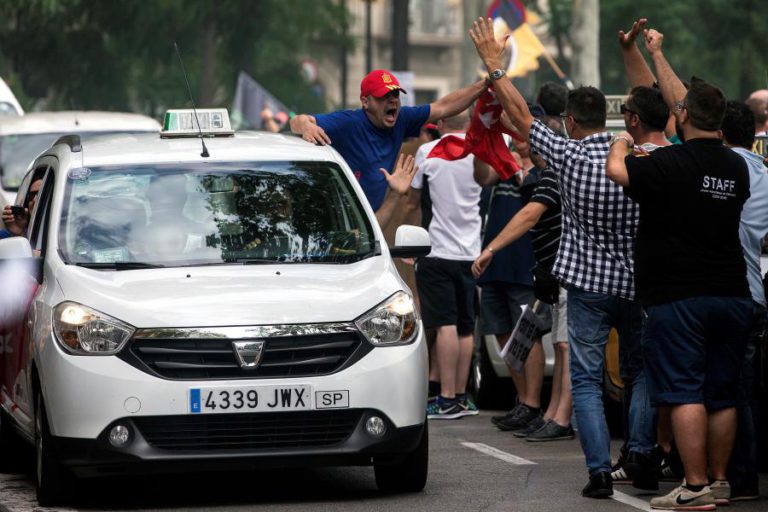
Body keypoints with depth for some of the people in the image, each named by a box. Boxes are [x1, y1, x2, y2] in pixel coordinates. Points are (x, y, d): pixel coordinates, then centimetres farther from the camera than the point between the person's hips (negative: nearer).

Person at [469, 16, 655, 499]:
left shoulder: (569, 156, -10)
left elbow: (520, 112, -3)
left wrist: (493, 63, 5)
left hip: (588, 283, -3)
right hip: (636, 282, 3)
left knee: (587, 380, 2)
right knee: (640, 371, 17)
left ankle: (601, 471, -6)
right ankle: (642, 456, 5)